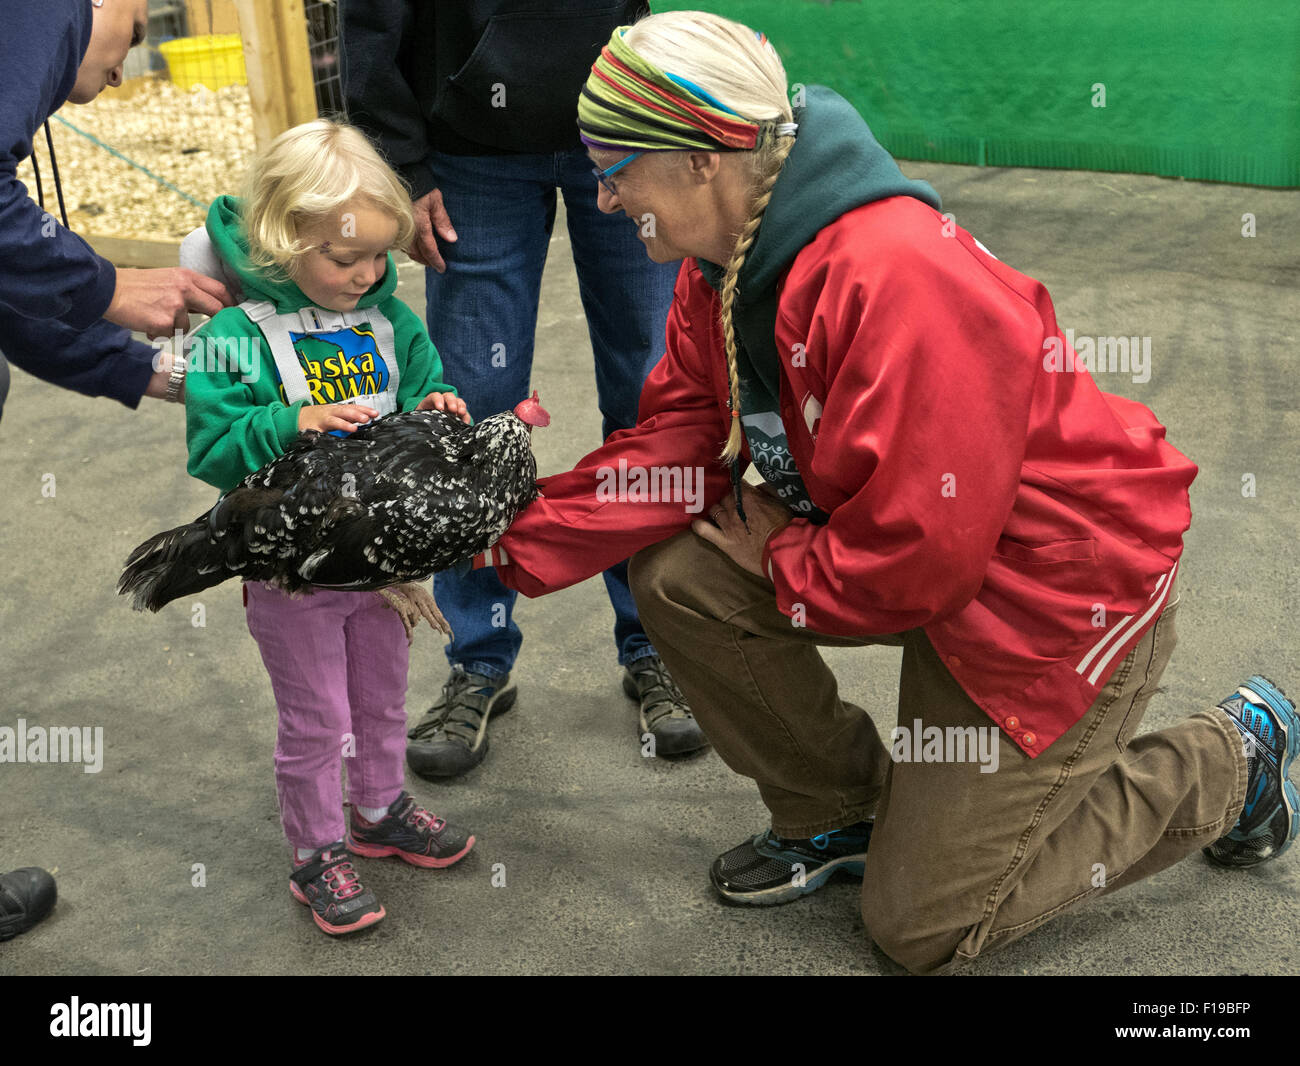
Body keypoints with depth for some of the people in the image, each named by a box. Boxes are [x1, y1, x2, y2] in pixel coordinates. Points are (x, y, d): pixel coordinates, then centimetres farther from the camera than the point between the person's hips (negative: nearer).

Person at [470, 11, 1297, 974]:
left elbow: (917, 552, -32)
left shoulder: (899, 281, -34)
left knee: (923, 925, 2)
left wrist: (780, 557, -14)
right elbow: (671, 443, 0)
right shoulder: (723, 266, -4)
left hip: (1061, 589, -8)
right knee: (677, 577, -7)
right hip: (922, 548, 8)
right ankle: (842, 814, 15)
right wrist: (520, 543, -7)